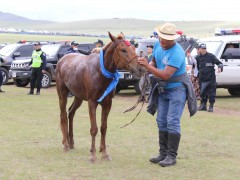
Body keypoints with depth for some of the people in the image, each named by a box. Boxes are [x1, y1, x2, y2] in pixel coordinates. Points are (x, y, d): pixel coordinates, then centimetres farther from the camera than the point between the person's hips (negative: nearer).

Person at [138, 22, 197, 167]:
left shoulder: (177, 53, -26)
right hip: (163, 89, 8)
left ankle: (172, 156, -4)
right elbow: (154, 61, 13)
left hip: (177, 89, -8)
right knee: (161, 121, 9)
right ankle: (163, 153, 17)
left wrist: (148, 66, -33)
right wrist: (146, 65, -10)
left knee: (173, 122, -9)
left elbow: (166, 75, -32)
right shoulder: (158, 45, -2)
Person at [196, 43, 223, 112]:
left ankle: (211, 106, 5)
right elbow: (196, 67, 22)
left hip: (211, 78, -3)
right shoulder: (198, 58, 9)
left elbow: (219, 63, -4)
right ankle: (203, 105, 21)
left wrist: (220, 68, -23)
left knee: (211, 92, -2)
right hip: (202, 78, 3)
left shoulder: (211, 56, -2)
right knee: (203, 93, 9)